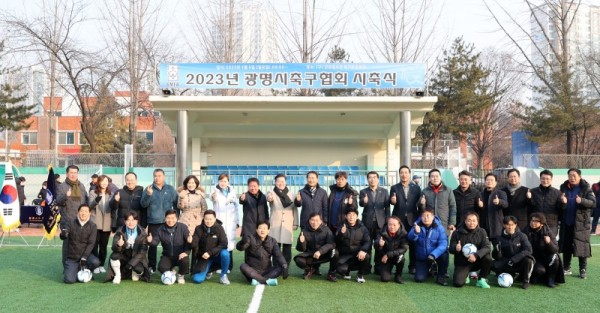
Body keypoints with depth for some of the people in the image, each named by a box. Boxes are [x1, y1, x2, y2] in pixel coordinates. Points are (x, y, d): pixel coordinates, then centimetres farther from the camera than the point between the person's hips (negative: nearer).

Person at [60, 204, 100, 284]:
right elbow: (63, 236, -18)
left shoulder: (92, 226, -4)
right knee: (69, 280, -19)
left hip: (85, 254, 1)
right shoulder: (71, 223, -4)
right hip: (71, 257, -1)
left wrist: (84, 258, -20)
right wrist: (63, 234, -44)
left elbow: (91, 243, -9)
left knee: (96, 262, -31)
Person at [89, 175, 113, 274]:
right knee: (95, 244, -1)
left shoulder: (110, 194, 11)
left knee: (104, 245, 7)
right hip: (95, 223, -2)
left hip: (106, 224, 2)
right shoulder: (93, 193, 2)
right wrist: (96, 201, -30)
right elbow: (90, 205, -10)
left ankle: (101, 265, 16)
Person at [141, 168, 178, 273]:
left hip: (167, 222, 1)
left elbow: (176, 204, 8)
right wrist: (148, 195, -22)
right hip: (153, 222, 0)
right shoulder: (149, 189, 4)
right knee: (152, 245, 2)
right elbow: (143, 204, -5)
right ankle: (151, 267, 11)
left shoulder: (170, 189, 7)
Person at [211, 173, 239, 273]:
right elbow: (212, 198, -27)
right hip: (218, 221, -3)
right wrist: (213, 197, -51)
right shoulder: (216, 191, -2)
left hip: (230, 222, 3)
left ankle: (228, 266, 12)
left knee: (229, 242, 4)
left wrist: (237, 221, 11)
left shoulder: (232, 192, 10)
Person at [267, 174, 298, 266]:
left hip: (288, 225, 2)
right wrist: (269, 198, -46)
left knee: (287, 248, 1)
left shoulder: (291, 194, 12)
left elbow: (294, 209, 13)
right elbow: (268, 196, -22)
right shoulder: (272, 193, 3)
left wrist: (295, 223, 7)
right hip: (275, 225, -2)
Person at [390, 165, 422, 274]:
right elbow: (392, 202, -2)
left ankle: (412, 266, 14)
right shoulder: (394, 188, 6)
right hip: (398, 219, 0)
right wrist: (393, 201, -24)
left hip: (412, 219, 0)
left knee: (413, 243, 5)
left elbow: (419, 203, 4)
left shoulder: (416, 188, 7)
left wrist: (419, 218, -7)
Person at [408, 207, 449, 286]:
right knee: (419, 278, -13)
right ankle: (430, 270, 24)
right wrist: (416, 232, -46)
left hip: (435, 255, -1)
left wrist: (433, 255, -39)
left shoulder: (439, 227, -15)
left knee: (444, 255, -34)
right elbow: (410, 238, -23)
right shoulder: (417, 225, -8)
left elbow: (443, 244, -24)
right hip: (421, 258, 2)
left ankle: (441, 276, -7)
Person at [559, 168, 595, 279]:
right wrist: (562, 202, -12)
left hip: (581, 223, -3)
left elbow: (593, 203, -9)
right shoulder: (564, 187, 6)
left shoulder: (585, 188, -3)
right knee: (566, 246, 8)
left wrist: (582, 201, -27)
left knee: (582, 246, 0)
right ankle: (567, 268, 18)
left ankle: (583, 270, 10)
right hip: (566, 222, 3)